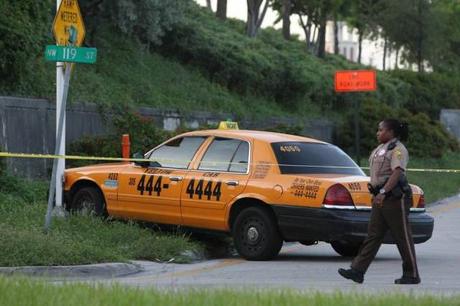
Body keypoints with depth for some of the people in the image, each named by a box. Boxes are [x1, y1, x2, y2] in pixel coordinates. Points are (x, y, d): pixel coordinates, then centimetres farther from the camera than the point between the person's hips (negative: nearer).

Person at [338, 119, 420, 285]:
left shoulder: (398, 149, -13)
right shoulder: (380, 149, 17)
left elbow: (397, 173, -26)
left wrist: (383, 192, -35)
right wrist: (376, 194, 22)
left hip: (395, 198, -9)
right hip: (381, 198, 9)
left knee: (402, 237, -2)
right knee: (373, 235, 3)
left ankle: (412, 275, 6)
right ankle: (357, 271, -2)